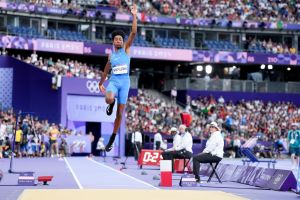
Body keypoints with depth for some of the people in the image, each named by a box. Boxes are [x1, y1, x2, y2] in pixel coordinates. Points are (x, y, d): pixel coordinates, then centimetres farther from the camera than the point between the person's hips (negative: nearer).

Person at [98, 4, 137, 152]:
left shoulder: (126, 49, 4)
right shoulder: (111, 55, 12)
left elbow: (133, 33, -8)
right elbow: (106, 71, 25)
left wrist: (134, 16, -15)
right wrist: (101, 83, 31)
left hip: (125, 82, -1)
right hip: (113, 81, 1)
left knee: (120, 113, 1)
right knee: (109, 99, -34)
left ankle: (112, 139, 12)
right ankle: (111, 104, 5)